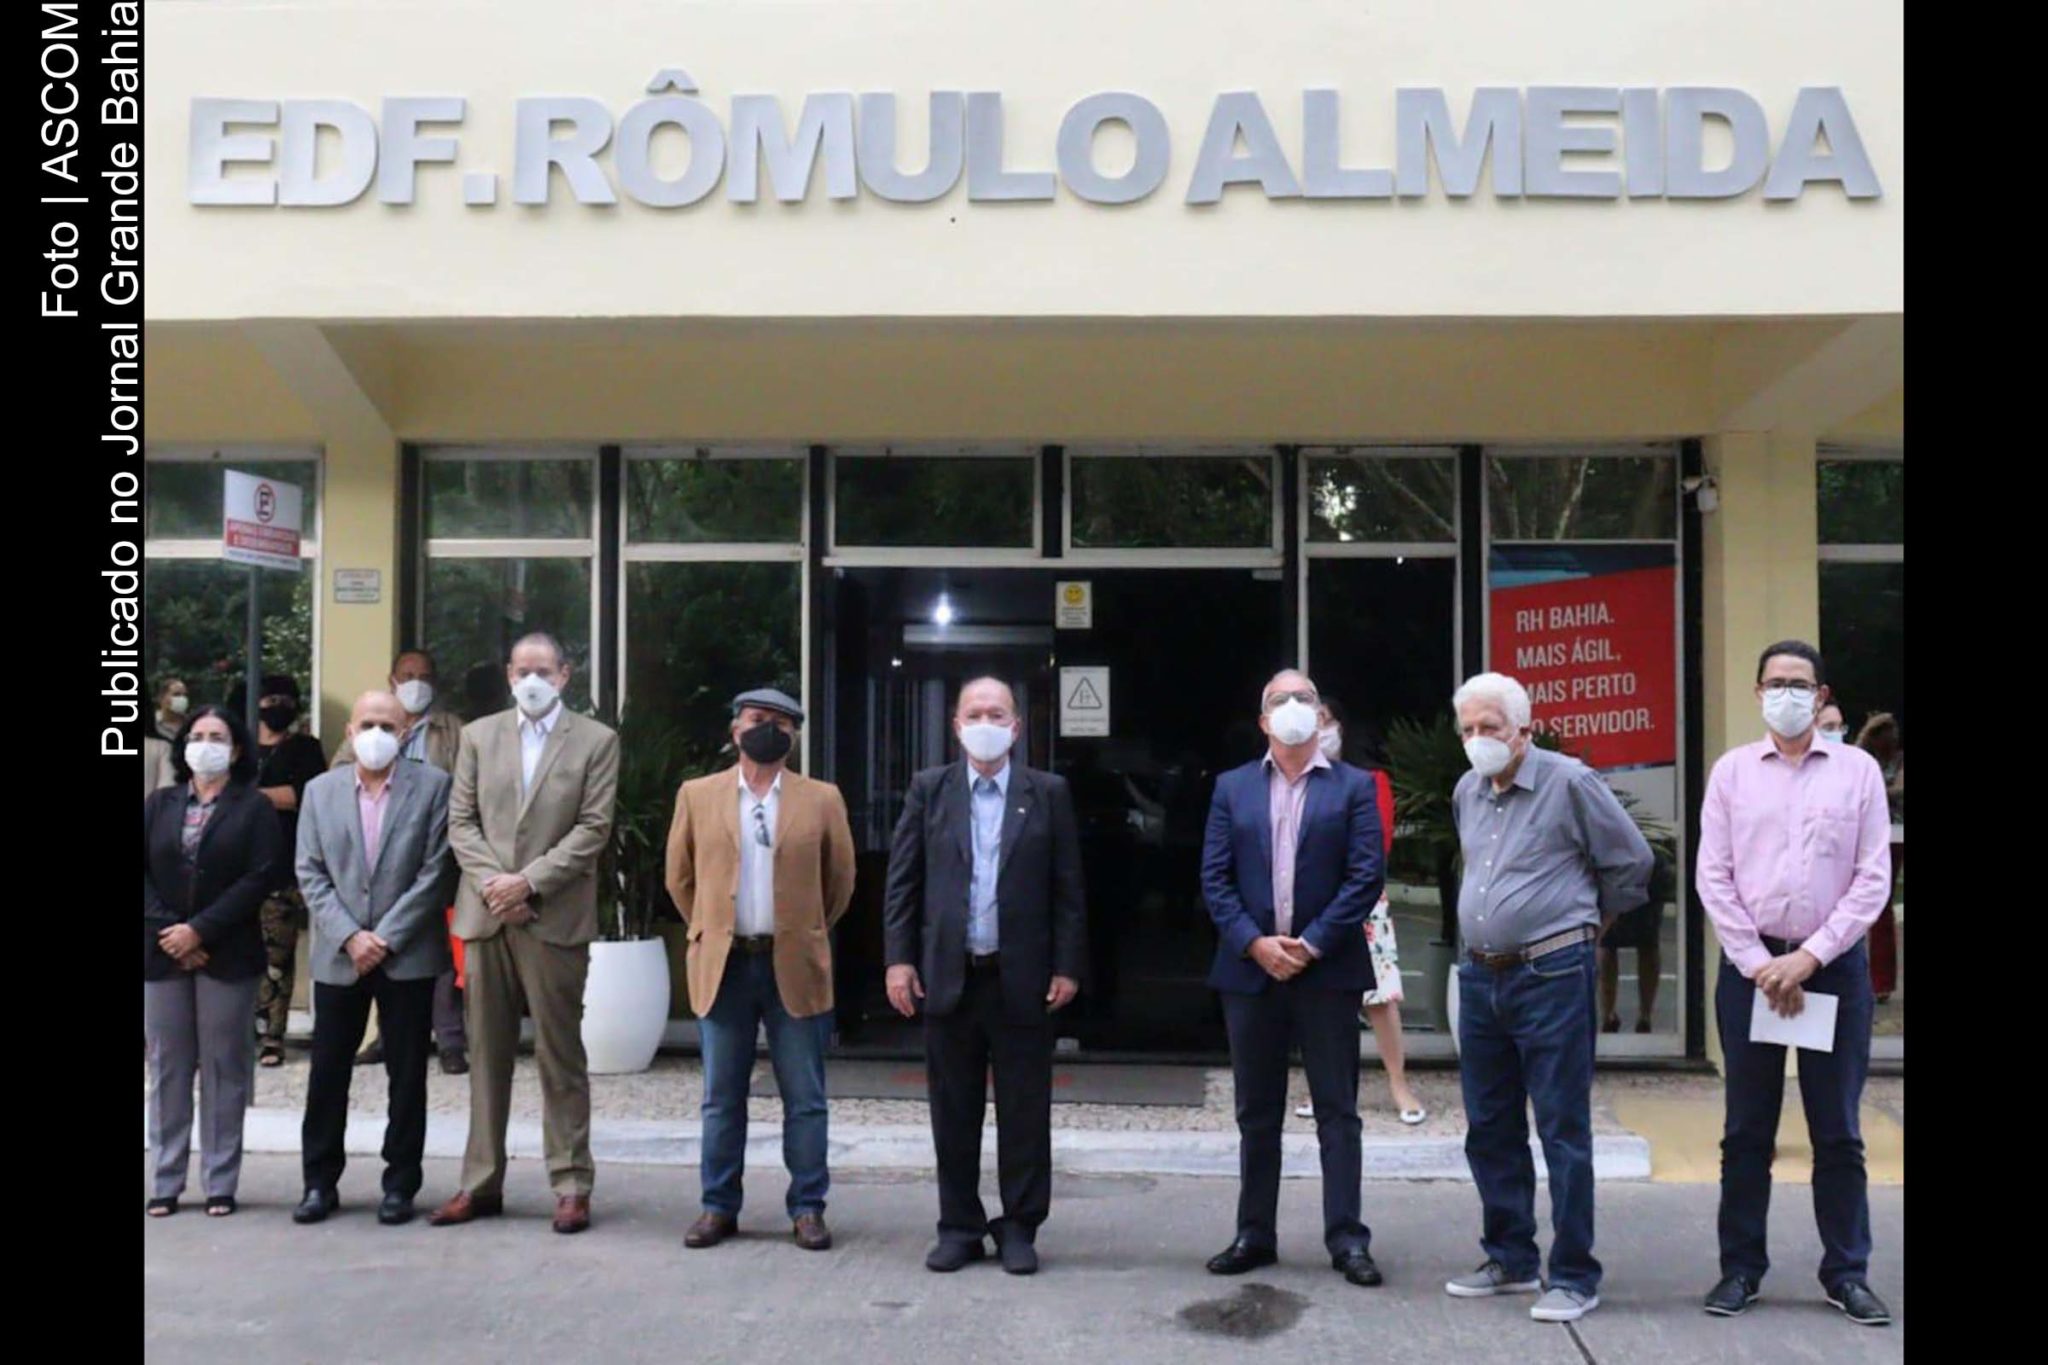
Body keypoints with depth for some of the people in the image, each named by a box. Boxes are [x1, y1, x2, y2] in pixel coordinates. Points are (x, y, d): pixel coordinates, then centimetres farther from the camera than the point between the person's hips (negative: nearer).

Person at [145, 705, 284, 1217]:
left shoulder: (254, 809, 2)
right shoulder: (158, 805, 11)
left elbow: (260, 878, -8)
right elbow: (141, 871, 4)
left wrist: (200, 930, -14)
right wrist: (167, 930, -10)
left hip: (226, 956, -3)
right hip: (162, 955, 3)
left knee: (223, 1069, 1)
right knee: (167, 1069, 6)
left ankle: (221, 1184, 7)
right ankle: (166, 1181, 13)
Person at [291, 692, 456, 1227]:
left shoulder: (432, 785, -2)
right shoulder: (320, 790, 7)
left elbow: (434, 872, -7)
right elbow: (310, 874, 3)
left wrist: (385, 938, -11)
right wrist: (349, 936, -10)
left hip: (407, 955, -2)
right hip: (337, 956, 3)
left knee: (406, 1074, 5)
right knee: (327, 1072, 7)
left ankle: (400, 1185, 15)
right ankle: (320, 1182, 20)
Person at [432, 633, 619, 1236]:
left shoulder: (596, 740, 2)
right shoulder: (478, 735, 13)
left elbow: (593, 829, -4)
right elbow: (461, 820, 8)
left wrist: (529, 881, -12)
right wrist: (491, 880, -8)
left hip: (555, 918, -3)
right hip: (485, 915, 3)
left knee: (561, 1056, 1)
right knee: (487, 1054, 9)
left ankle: (572, 1185, 8)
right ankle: (481, 1183, 17)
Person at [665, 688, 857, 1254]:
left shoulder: (822, 800, 2)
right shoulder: (697, 795, 5)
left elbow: (840, 881, 10)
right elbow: (680, 877, 13)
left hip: (794, 968, -1)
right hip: (722, 967, 1)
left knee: (805, 1100, 5)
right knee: (721, 1099, 8)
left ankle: (808, 1209, 14)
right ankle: (718, 1207, 19)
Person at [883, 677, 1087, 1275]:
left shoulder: (1049, 793, 2)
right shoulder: (928, 789, 5)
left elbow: (1068, 888, 1)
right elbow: (902, 880, 4)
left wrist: (1067, 966, -4)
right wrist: (899, 958, -3)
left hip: (1024, 978, -1)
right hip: (949, 974, 1)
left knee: (1024, 1112, 6)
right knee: (954, 1112, 10)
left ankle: (1019, 1227, 18)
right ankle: (959, 1227, 22)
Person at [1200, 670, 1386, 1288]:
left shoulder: (1353, 786, 3)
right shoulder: (1232, 788, 9)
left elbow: (1367, 875, -5)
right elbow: (1215, 878, 3)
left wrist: (1312, 944, -12)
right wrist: (1255, 943, -10)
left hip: (1327, 970, -2)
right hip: (1250, 968, 2)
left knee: (1337, 1110, 3)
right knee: (1256, 1113, 10)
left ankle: (1347, 1238, 10)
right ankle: (1255, 1235, 19)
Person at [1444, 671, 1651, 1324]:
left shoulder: (1569, 782, -9)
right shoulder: (1467, 793, 11)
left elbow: (1631, 862, -1)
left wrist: (1589, 920, 10)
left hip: (1551, 976, -7)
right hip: (1481, 977, 7)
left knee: (1563, 1130, -2)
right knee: (1489, 1129, 13)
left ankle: (1573, 1277, 8)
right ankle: (1510, 1260, 26)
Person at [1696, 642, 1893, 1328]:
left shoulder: (1858, 769, 3)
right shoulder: (1732, 771, 4)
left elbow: (1873, 879, -2)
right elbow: (1714, 877, 1)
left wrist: (1808, 957, -9)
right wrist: (1760, 964, -7)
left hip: (1834, 965, 0)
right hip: (1749, 965, 1)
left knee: (1838, 1132, 7)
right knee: (1746, 1131, 7)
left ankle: (1847, 1273, 17)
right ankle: (1740, 1268, 15)